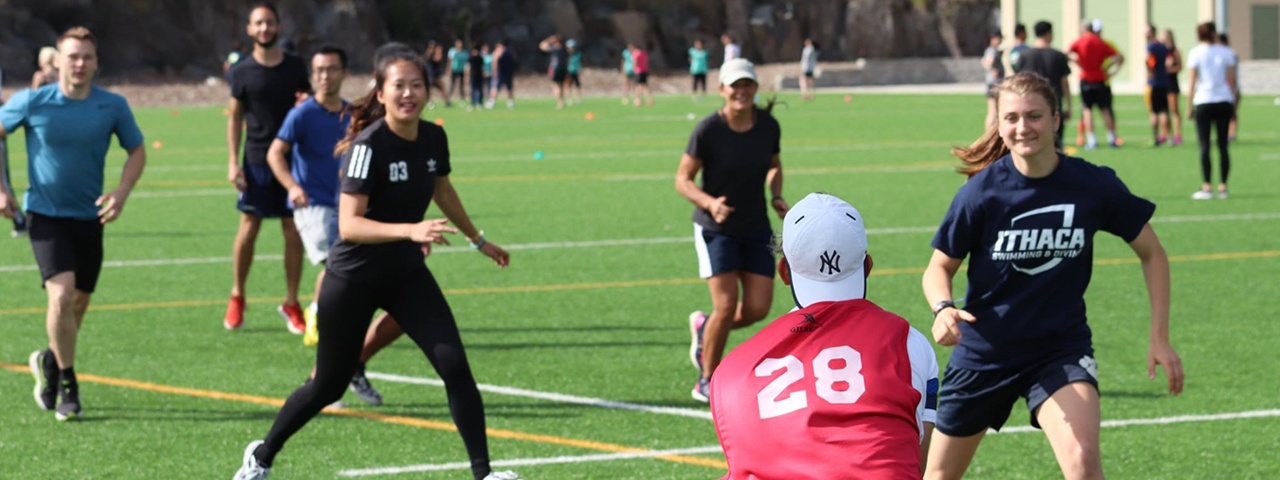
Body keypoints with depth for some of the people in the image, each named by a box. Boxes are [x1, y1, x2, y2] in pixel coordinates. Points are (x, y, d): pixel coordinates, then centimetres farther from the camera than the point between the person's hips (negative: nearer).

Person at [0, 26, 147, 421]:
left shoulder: (113, 107, -5)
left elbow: (137, 151, 7)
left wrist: (121, 193, -9)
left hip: (89, 217, 3)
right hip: (45, 214, -3)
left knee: (78, 304, 11)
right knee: (62, 293, -19)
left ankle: (50, 361, 40)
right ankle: (67, 386, -6)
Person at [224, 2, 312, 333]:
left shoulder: (295, 67, 4)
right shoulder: (242, 72, 0)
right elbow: (235, 117, 5)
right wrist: (233, 162, -2)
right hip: (257, 160, -1)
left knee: (293, 230, 2)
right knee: (249, 227, 1)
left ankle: (291, 303, 10)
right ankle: (236, 298, 16)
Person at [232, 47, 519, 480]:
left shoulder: (434, 138, -4)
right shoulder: (368, 146, -24)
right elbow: (349, 224, -32)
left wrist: (478, 240, 28)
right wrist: (410, 230, -45)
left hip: (407, 274, 5)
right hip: (354, 278, -5)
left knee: (454, 364, -12)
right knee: (329, 385, 7)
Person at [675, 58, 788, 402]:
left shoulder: (769, 126, -4)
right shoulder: (708, 131, -17)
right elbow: (682, 180, -12)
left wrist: (776, 196, -4)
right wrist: (709, 203, -29)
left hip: (756, 228, 4)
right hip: (716, 229, -4)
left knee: (758, 309, -3)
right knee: (726, 305, -12)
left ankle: (704, 328, 28)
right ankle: (707, 381, 8)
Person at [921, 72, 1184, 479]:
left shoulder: (1094, 185, -12)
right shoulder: (981, 192, -15)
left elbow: (1151, 253, 3)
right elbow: (940, 267, -3)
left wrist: (1160, 337, -3)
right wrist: (943, 308, -26)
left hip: (1062, 350, -1)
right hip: (983, 352, 1)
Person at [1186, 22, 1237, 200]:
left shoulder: (1195, 53, -2)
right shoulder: (1226, 52, 3)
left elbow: (1191, 83, -4)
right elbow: (1231, 81, 4)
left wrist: (1189, 107, 1)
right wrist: (1233, 103, 13)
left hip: (1203, 103, -2)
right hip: (1224, 101, 2)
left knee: (1204, 146, -1)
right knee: (1223, 145, 6)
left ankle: (1207, 187, -7)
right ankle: (1222, 187, 4)